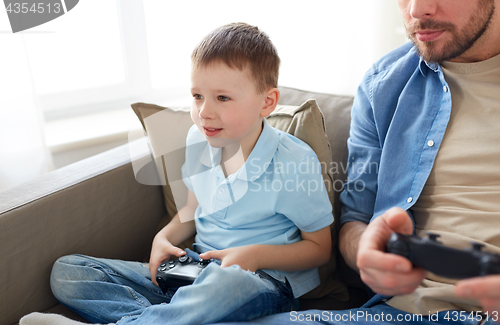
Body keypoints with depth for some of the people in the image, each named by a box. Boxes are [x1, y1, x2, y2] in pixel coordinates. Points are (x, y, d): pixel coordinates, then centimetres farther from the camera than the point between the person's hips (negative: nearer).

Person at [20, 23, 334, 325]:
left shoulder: (295, 162, -15)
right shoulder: (198, 141, 2)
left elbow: (320, 246, -5)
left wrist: (257, 255, -19)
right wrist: (165, 238, -1)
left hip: (263, 281, -5)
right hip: (196, 270, 6)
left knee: (224, 283, -46)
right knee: (66, 271, -4)